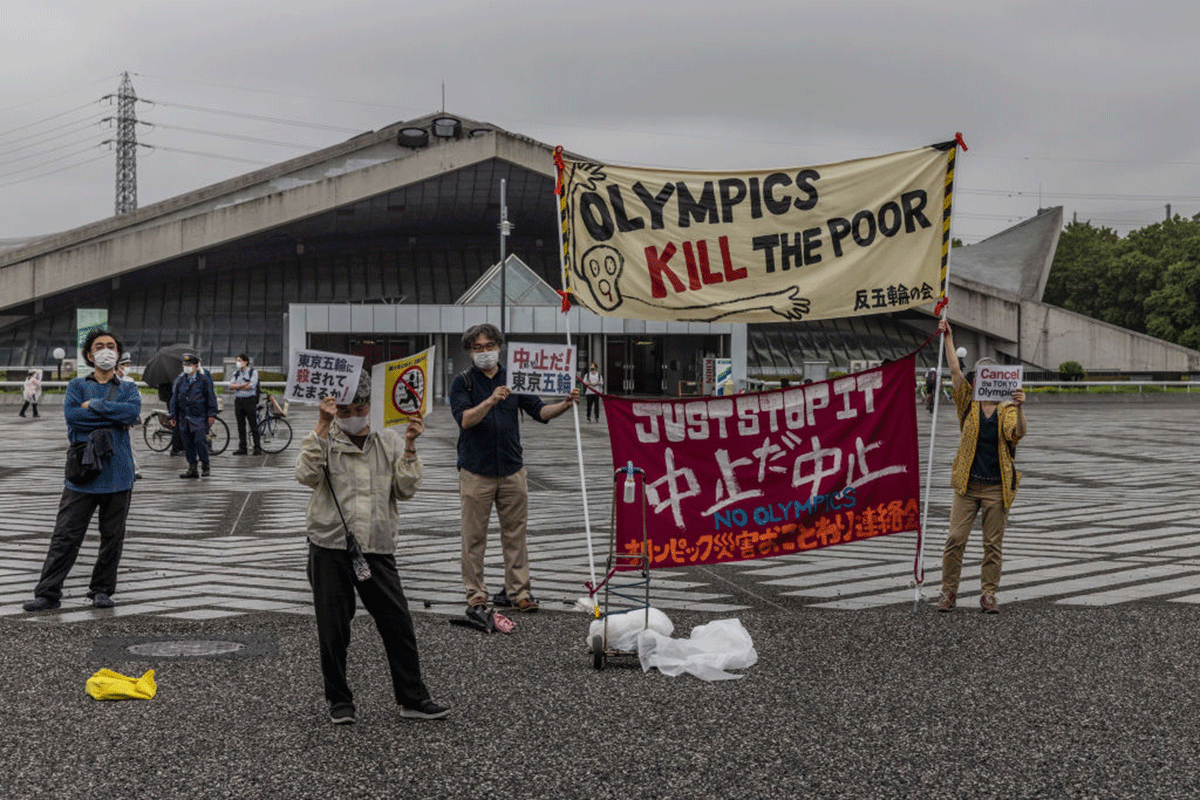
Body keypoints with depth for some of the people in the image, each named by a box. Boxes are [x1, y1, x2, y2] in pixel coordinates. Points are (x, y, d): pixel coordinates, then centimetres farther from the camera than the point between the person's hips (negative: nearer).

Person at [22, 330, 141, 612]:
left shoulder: (128, 388, 12)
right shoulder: (77, 385, 11)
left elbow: (132, 411, -12)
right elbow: (71, 414, -10)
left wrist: (94, 405, -9)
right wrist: (115, 417, -9)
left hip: (117, 473, 1)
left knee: (112, 536, 6)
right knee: (65, 535, -2)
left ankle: (102, 591, 18)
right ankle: (48, 593, 2)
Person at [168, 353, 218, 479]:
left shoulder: (204, 380, 2)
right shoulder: (179, 381, 13)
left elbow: (211, 398, 2)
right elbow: (174, 399, 15)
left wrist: (211, 415, -5)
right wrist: (172, 416, 10)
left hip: (199, 418, -4)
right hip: (184, 418, 4)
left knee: (200, 442, -11)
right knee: (188, 444, 5)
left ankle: (205, 467, 3)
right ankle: (192, 469, 11)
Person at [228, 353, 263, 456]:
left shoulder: (253, 372, -1)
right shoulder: (236, 373, 15)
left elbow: (251, 386, -14)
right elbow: (231, 385, 2)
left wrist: (237, 386, -4)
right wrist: (243, 385, -11)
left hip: (249, 401, -5)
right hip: (238, 400, 5)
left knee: (254, 426, -5)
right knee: (241, 426, 6)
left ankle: (258, 448, -1)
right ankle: (242, 448, 10)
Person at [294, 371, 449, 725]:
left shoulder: (389, 440, 8)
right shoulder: (323, 441, 3)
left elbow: (405, 489, 1)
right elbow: (307, 475, -17)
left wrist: (410, 446, -9)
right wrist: (322, 425, -20)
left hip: (378, 549, 1)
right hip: (330, 548, -1)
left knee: (399, 625, -1)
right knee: (333, 630, 4)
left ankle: (413, 699, 11)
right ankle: (339, 701, 21)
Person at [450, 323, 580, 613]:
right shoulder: (463, 382, 0)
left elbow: (539, 411, 5)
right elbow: (465, 419, -14)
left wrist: (565, 404, -13)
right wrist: (490, 401, -28)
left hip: (512, 470, 3)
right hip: (476, 472, -3)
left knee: (515, 534, 5)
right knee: (474, 537, 1)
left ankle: (518, 591, 11)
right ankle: (476, 593, 10)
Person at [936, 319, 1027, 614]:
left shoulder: (1007, 410, 2)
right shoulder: (968, 404, 5)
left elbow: (1019, 432, -17)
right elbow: (955, 371, -4)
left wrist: (1019, 407, -33)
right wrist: (948, 339, -10)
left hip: (997, 487, 0)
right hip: (967, 484, 1)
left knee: (993, 544, 4)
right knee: (955, 539, -4)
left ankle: (988, 594, 13)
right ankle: (949, 591, 6)